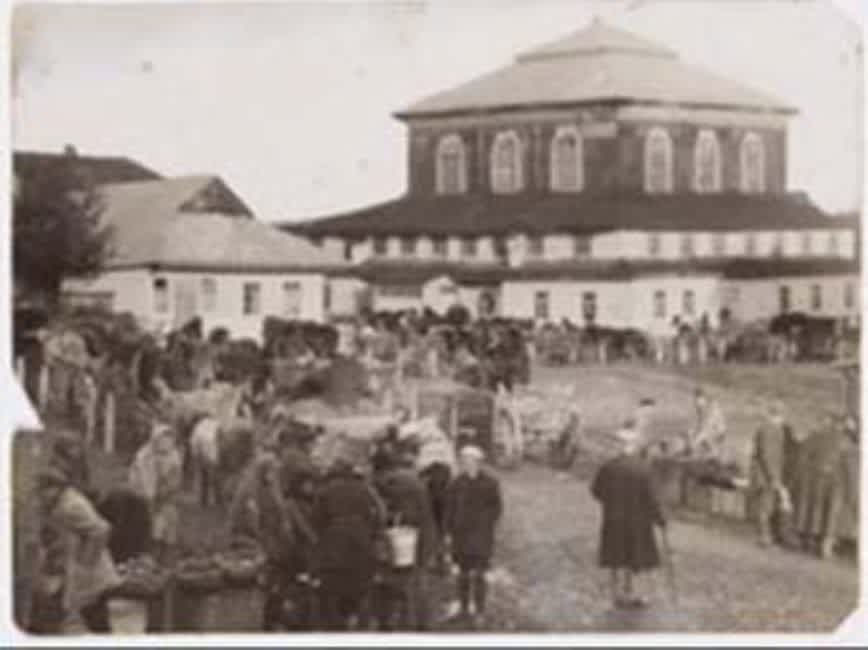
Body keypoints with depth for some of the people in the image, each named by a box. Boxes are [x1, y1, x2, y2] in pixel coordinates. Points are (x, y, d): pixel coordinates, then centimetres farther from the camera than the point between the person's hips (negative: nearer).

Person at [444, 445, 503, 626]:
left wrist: (485, 528, -12)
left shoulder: (490, 483, -9)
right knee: (463, 573, 10)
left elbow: (497, 508, -1)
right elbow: (450, 508, 4)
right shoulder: (457, 483, -2)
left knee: (478, 574, -3)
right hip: (461, 534, 3)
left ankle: (480, 612, 9)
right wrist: (449, 532, 2)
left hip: (481, 535, -3)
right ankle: (464, 609, 22)